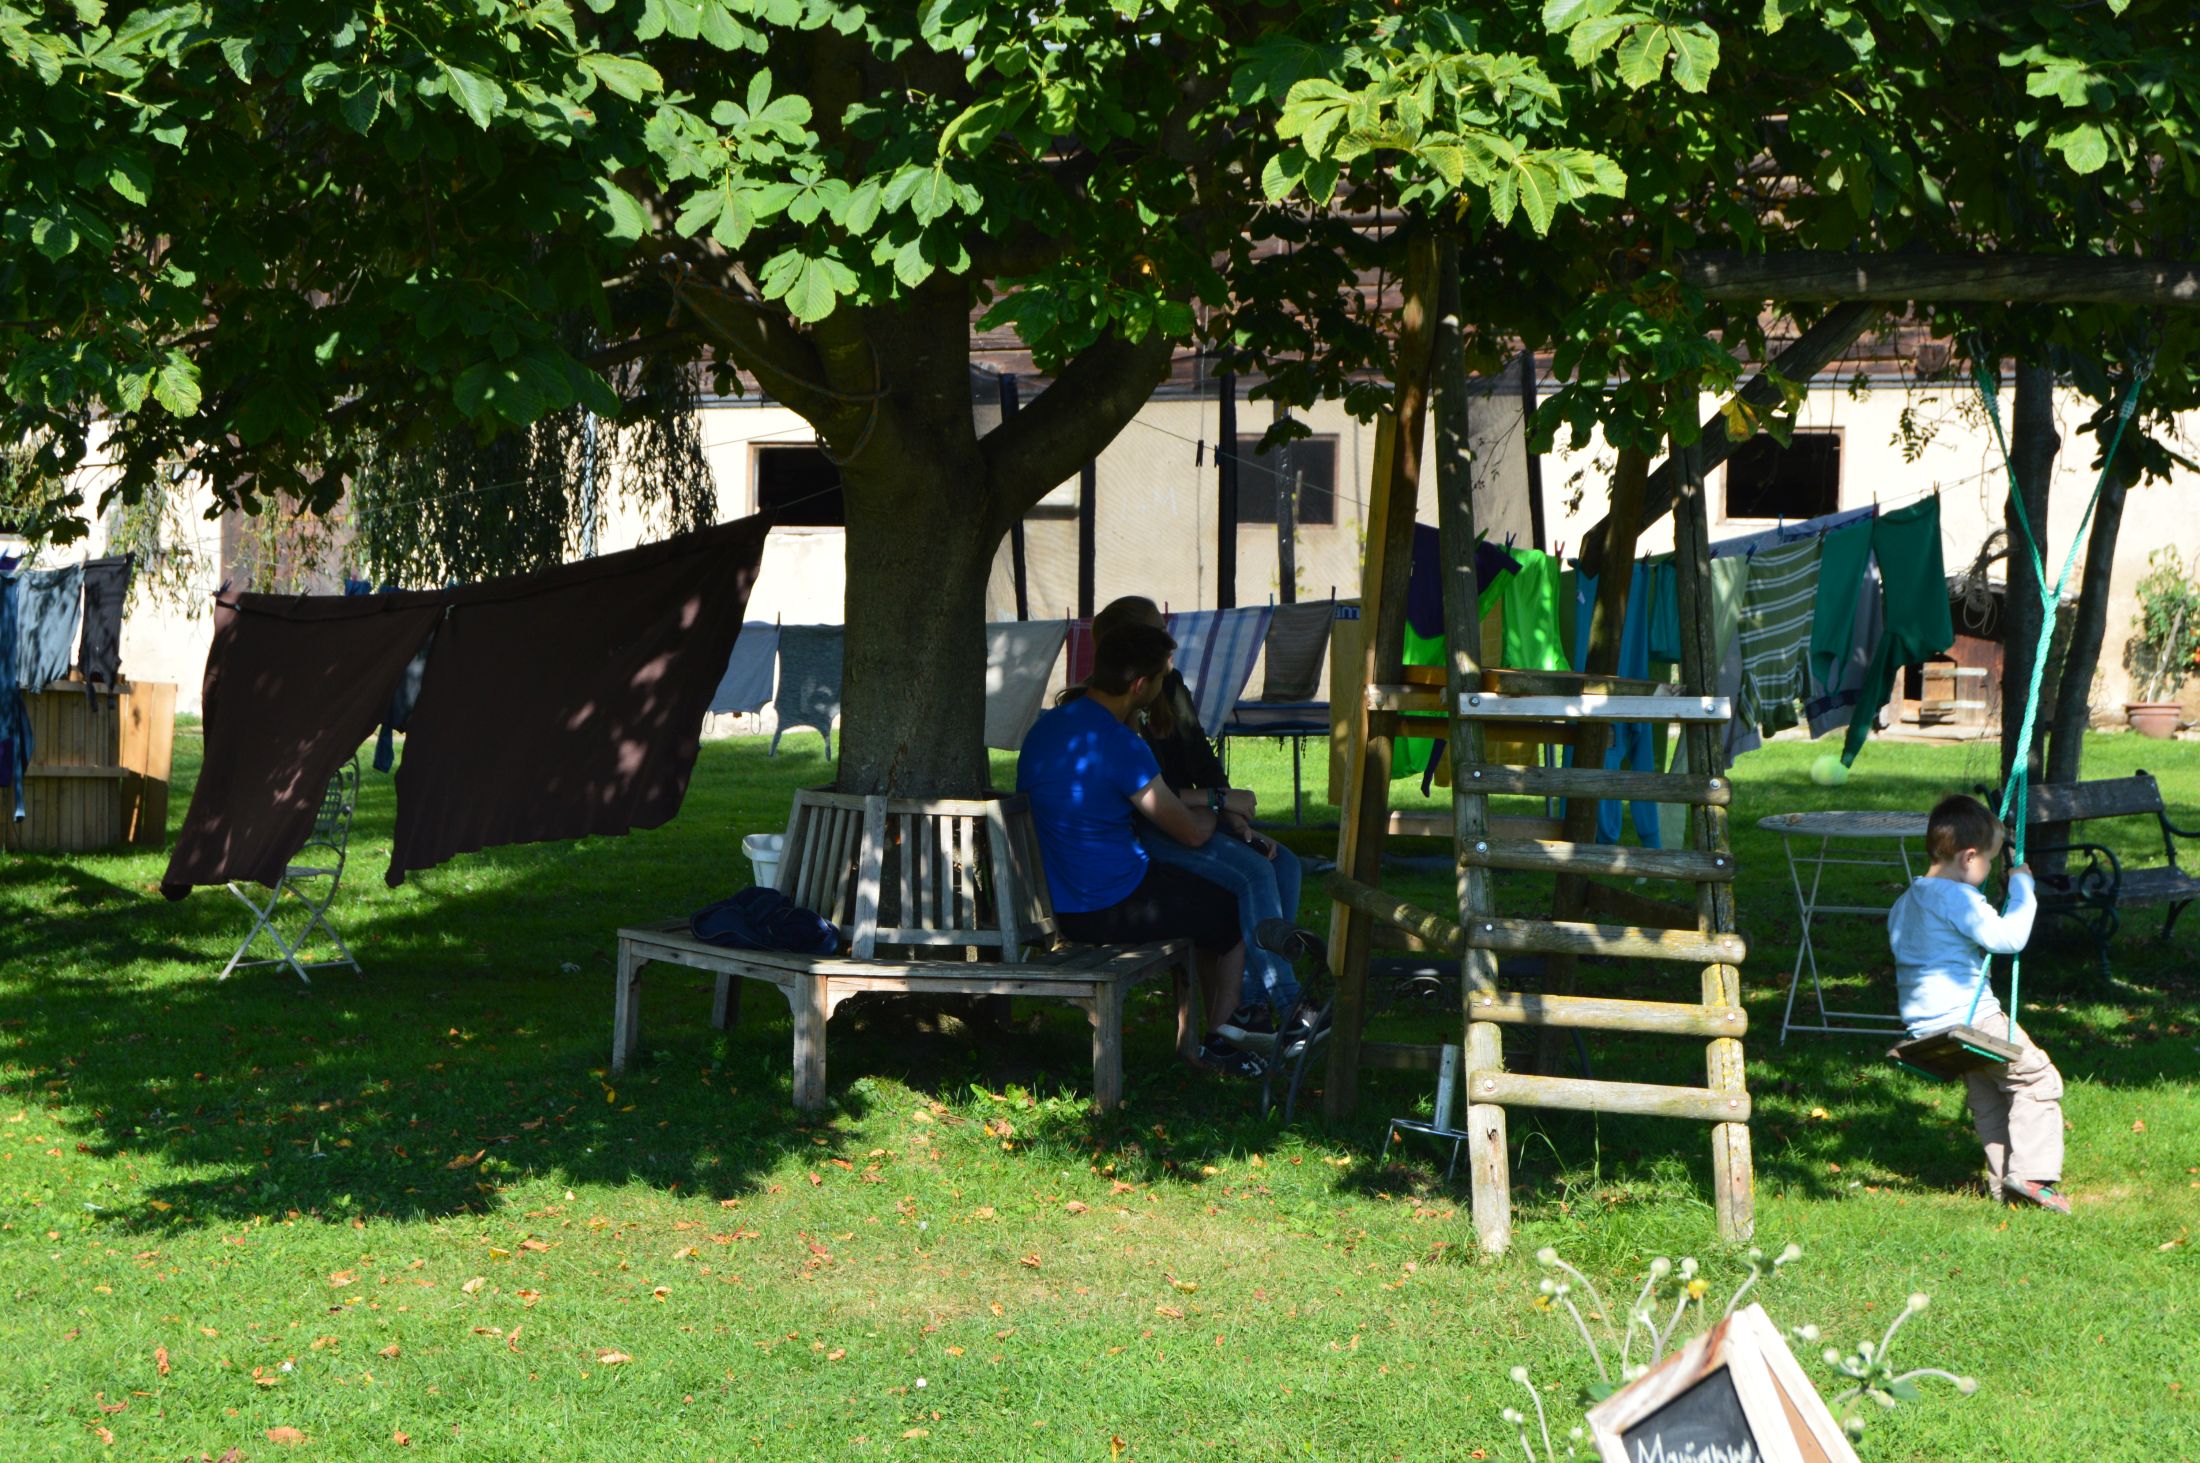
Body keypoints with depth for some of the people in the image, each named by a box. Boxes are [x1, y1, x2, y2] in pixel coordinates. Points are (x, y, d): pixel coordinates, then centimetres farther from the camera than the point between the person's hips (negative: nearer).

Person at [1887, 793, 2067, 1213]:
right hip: (1965, 1018, -10)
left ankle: (2002, 1180, 22)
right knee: (2038, 1079, 0)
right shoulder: (1957, 897, -17)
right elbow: (2007, 936, -21)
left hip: (1922, 1023, 10)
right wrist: (2022, 887, -7)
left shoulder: (1906, 901, 13)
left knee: (1987, 1094, 21)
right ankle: (2031, 1172, -5)